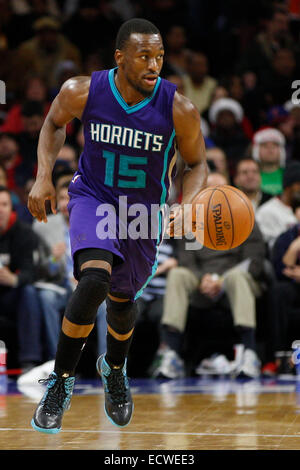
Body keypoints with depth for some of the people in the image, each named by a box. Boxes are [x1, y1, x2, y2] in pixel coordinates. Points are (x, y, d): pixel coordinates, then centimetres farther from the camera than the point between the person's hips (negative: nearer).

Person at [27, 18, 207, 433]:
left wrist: (187, 205, -24)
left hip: (143, 211, 2)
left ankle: (115, 369, 52)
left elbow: (197, 164, -5)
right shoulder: (82, 92, -20)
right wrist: (44, 176, -8)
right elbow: (54, 122, 4)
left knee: (122, 298, 18)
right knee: (94, 279, -29)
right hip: (93, 197, -2)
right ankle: (61, 381, -14)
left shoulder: (179, 110, -21)